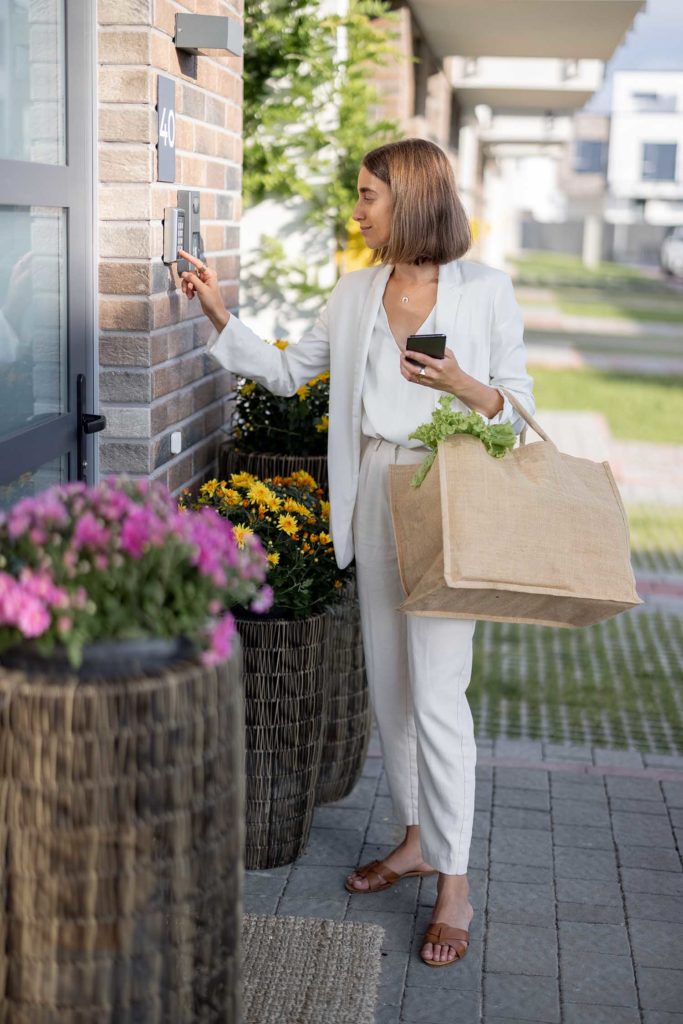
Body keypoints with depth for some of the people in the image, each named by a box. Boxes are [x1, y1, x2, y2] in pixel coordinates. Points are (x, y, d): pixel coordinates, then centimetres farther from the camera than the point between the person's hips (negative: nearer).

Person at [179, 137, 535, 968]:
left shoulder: (485, 290, -4)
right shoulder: (356, 293, 10)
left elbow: (520, 406, -1)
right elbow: (287, 372, 16)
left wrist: (464, 386, -20)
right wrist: (220, 315, 6)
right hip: (374, 495, 6)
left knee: (436, 692, -7)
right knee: (388, 681, 12)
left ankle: (454, 885, 4)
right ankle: (417, 840, 29)